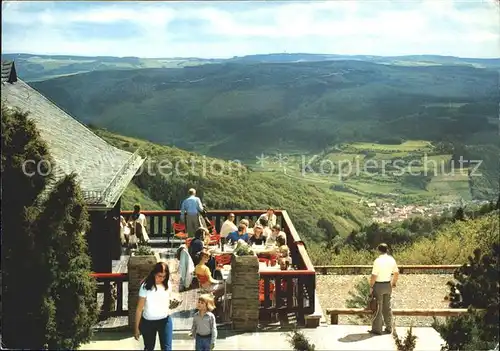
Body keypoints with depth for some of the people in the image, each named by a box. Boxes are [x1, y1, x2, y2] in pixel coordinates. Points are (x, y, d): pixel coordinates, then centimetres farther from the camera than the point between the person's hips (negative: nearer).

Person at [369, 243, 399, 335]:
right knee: (387, 307, 15)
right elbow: (396, 273, 11)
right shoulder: (391, 260, 3)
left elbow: (374, 276, -18)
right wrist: (394, 283, 22)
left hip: (379, 285, -6)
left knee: (378, 308, 1)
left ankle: (377, 329, 5)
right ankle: (389, 328, 20)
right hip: (388, 285, 6)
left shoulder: (378, 261, -18)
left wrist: (371, 286, -8)